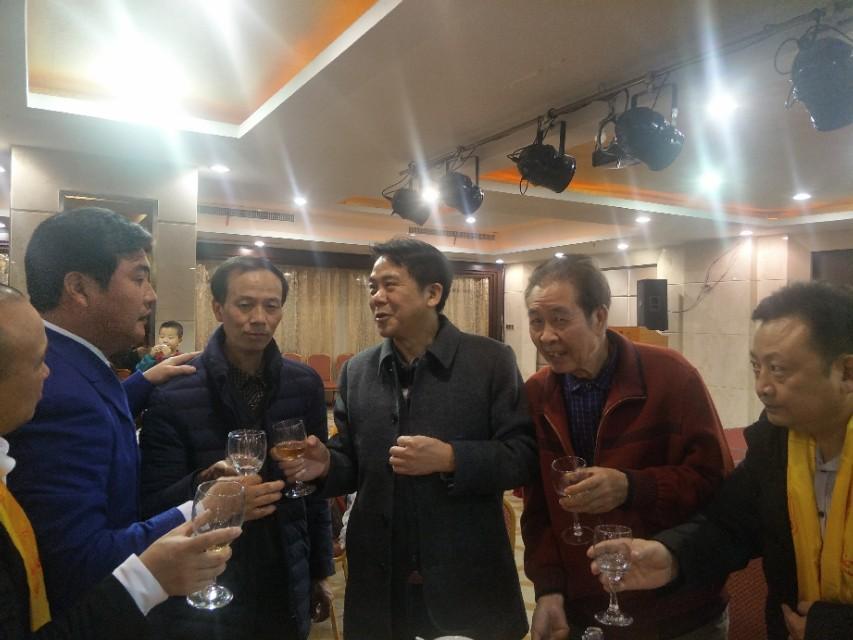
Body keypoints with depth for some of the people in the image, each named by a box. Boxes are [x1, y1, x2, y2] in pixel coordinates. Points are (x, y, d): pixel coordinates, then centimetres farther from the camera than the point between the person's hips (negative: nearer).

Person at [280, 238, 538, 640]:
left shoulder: (490, 361, -8)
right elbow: (355, 464, 9)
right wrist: (326, 464, -11)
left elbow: (524, 455, -10)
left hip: (469, 579, -3)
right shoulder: (356, 372, 5)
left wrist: (450, 459, -23)